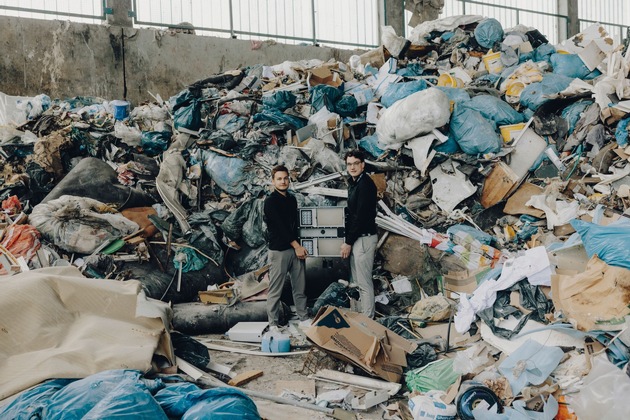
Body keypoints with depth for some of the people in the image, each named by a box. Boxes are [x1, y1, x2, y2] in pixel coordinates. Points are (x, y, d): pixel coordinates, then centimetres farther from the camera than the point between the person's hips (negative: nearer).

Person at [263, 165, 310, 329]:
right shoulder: (270, 201, -7)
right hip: (279, 250, -7)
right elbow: (280, 226, -13)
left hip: (295, 248, 7)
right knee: (275, 289, -2)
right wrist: (297, 246, -12)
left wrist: (298, 246, 4)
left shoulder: (292, 199, 14)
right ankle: (273, 324, 6)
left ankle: (304, 318, 20)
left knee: (300, 286, 11)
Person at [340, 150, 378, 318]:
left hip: (364, 238, -10)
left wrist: (348, 242, -16)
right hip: (355, 238, 10)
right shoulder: (354, 183, 15)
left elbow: (361, 216, -20)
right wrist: (348, 240, 14)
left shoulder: (365, 184, -16)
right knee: (356, 281, 16)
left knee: (364, 282, -5)